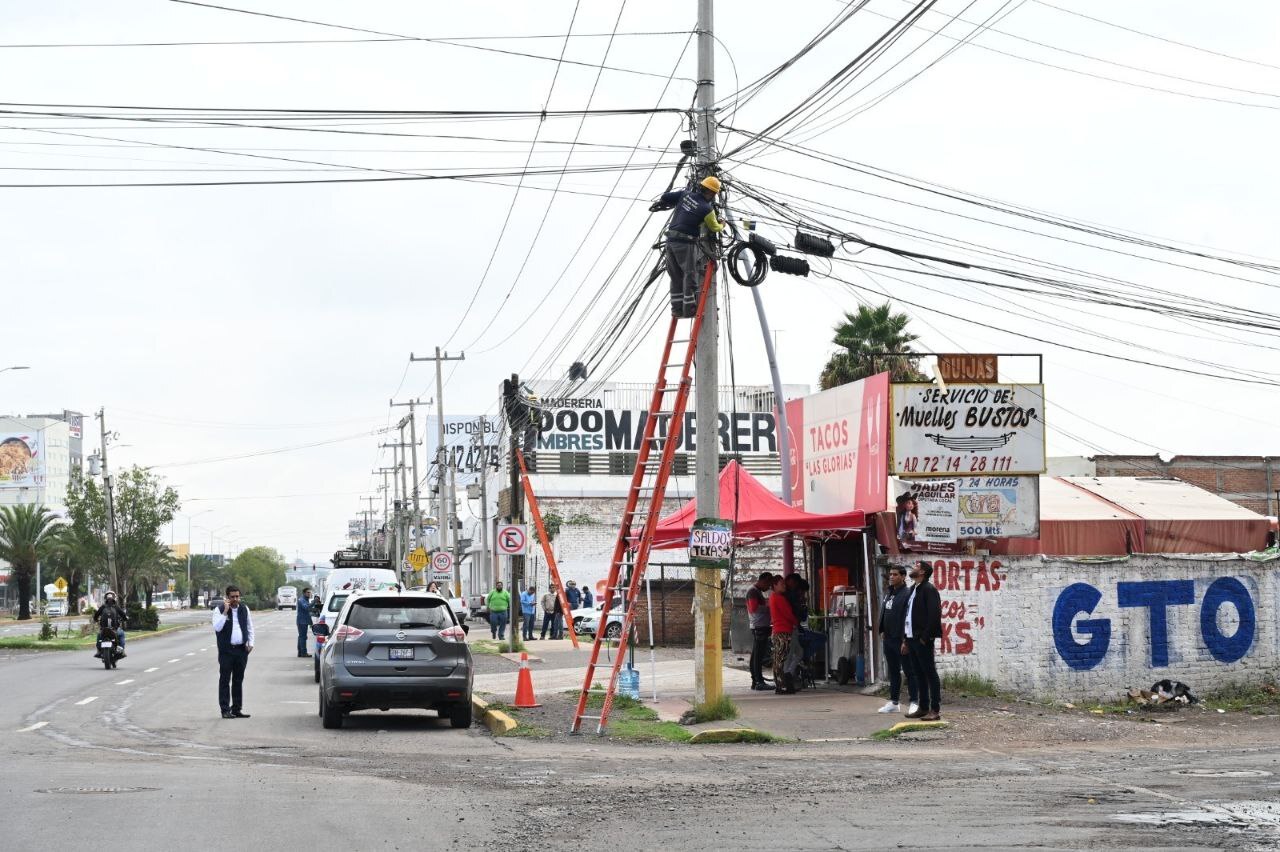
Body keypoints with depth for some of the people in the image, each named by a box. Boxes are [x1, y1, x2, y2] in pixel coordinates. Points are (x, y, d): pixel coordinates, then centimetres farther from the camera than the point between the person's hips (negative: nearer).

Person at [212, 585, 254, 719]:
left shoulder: (244, 609, 10)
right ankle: (225, 710, -1)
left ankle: (236, 709, 14)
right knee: (225, 680, -3)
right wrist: (225, 612, -22)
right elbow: (217, 627, -18)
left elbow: (250, 627, 18)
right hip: (226, 650, -4)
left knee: (238, 680, 9)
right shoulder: (219, 610, -5)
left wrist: (250, 643, 7)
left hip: (241, 649, 4)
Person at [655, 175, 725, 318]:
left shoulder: (686, 194, 3)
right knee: (691, 275, 0)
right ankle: (689, 309, -2)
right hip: (686, 243, -7)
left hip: (671, 240, 7)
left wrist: (661, 204, 28)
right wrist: (722, 225, 29)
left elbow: (666, 197, 6)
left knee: (676, 277, 12)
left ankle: (677, 309, 14)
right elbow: (714, 228, 6)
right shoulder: (707, 209, -9)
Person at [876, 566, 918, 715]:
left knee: (909, 672, -3)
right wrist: (882, 631, 13)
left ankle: (914, 703, 0)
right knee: (893, 672, 14)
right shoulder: (888, 593, 14)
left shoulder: (908, 593, -13)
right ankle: (893, 702, 20)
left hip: (901, 639, -9)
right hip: (888, 639, 9)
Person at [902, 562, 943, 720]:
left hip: (923, 640, -9)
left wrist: (924, 637, -17)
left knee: (930, 673, -6)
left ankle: (935, 710, -5)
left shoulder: (929, 589, -10)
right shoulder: (913, 590, 17)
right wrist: (905, 639, 15)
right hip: (912, 638, 9)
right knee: (918, 674, 12)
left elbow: (934, 615, -18)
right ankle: (923, 708, 17)